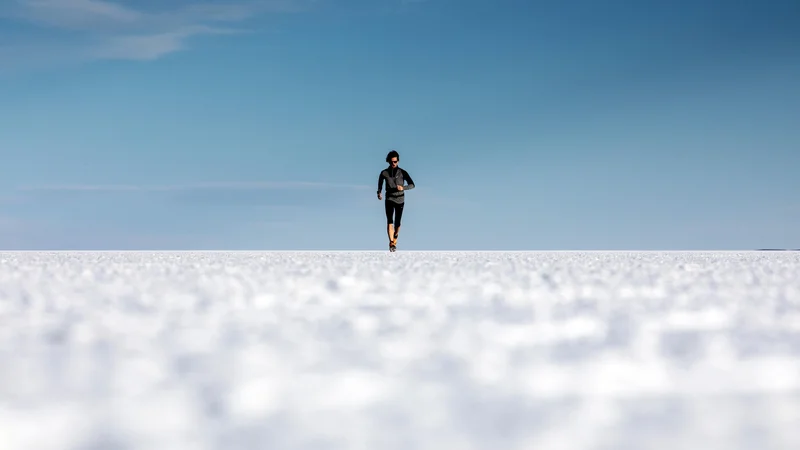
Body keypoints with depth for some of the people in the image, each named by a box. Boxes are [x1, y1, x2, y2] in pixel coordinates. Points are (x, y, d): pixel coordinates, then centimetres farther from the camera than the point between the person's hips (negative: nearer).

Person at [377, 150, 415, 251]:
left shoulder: (403, 172, -8)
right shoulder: (384, 173, -4)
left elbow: (412, 185, -12)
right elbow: (380, 181, 18)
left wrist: (403, 188, -29)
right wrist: (379, 192, 8)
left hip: (400, 200, 1)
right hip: (389, 200, -1)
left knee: (397, 223, 10)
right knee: (390, 222, -18)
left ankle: (395, 238, 41)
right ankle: (391, 243, -29)